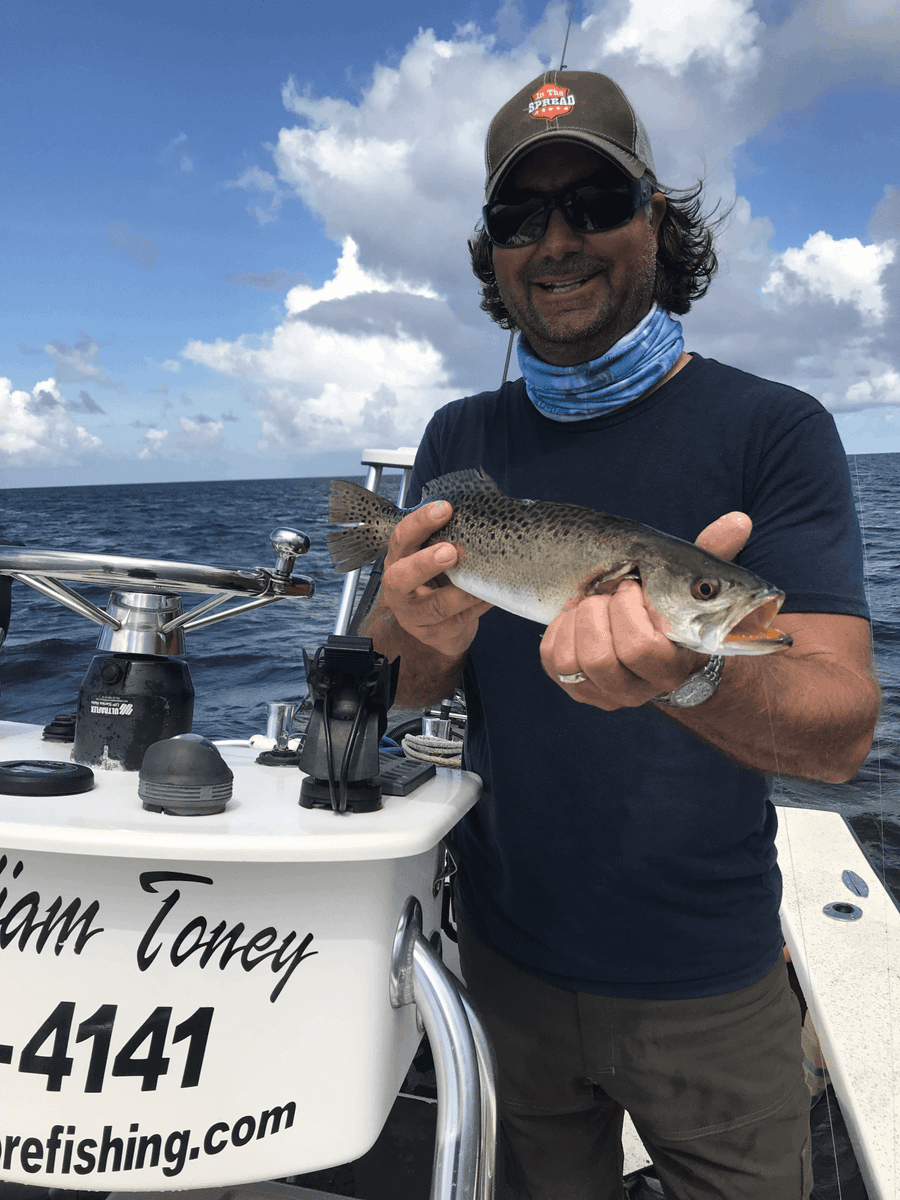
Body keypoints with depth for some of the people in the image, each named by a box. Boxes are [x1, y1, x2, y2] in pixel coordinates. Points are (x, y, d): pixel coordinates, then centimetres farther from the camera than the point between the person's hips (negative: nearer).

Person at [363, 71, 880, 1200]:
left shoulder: (773, 429, -12)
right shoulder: (459, 438, -1)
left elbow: (841, 726, -20)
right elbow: (384, 687, -4)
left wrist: (690, 676, -42)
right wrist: (419, 633, -27)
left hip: (707, 981, -2)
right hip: (508, 955, 3)